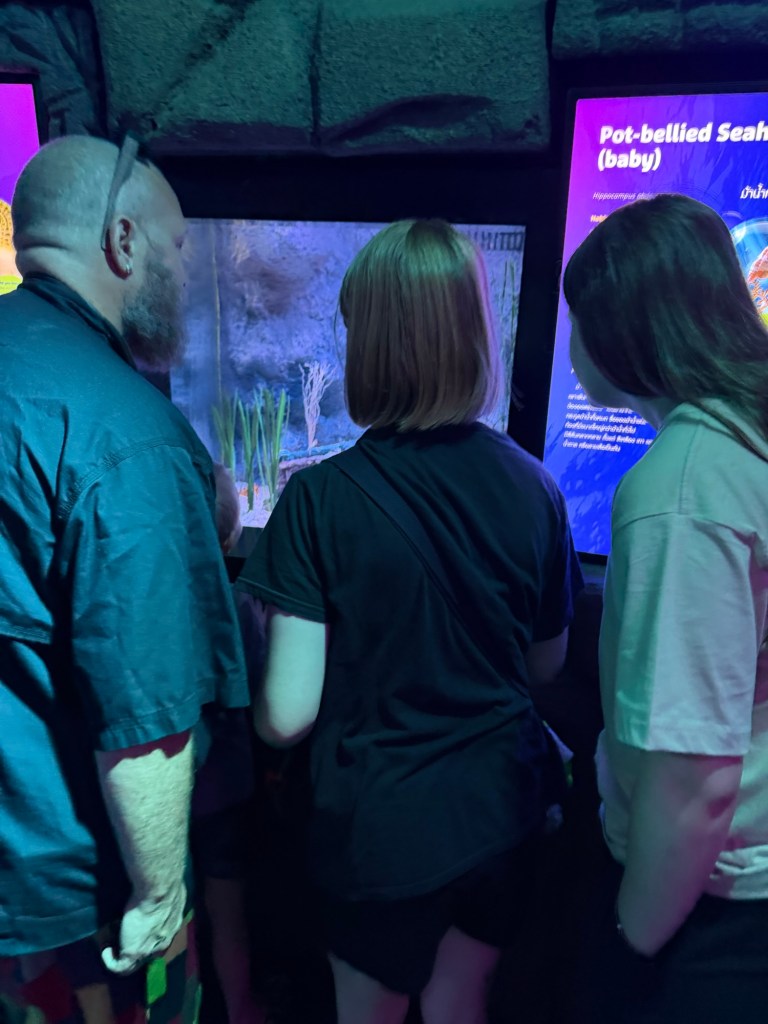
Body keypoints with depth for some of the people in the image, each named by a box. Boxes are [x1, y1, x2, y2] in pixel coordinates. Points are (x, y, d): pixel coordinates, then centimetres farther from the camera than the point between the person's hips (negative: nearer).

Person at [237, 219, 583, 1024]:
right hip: (502, 808, 3)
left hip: (382, 826, -3)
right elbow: (545, 662, 2)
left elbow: (287, 713, -20)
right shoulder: (532, 487, -11)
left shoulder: (322, 499, -23)